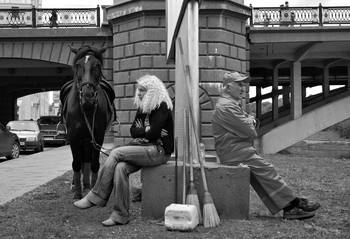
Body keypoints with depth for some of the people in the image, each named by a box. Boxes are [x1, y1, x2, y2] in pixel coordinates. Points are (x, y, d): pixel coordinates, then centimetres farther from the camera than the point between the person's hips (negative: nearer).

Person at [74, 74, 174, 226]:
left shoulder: (162, 107, -10)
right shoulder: (142, 108, 16)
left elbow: (153, 134, -18)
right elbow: (133, 131, 9)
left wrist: (140, 130, -1)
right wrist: (146, 130, -9)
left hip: (159, 151, -7)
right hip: (144, 148, 7)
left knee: (116, 153, -20)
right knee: (120, 167, -22)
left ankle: (96, 197, -9)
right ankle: (120, 216, -18)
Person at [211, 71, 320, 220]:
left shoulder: (231, 104, 22)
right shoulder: (226, 106, -16)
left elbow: (250, 123, 22)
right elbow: (249, 130, -19)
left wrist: (251, 120, -1)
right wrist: (250, 120, 3)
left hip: (239, 151, 10)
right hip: (236, 153, -10)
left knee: (261, 176, 1)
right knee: (267, 171, -12)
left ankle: (289, 209, -3)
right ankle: (292, 204, -7)